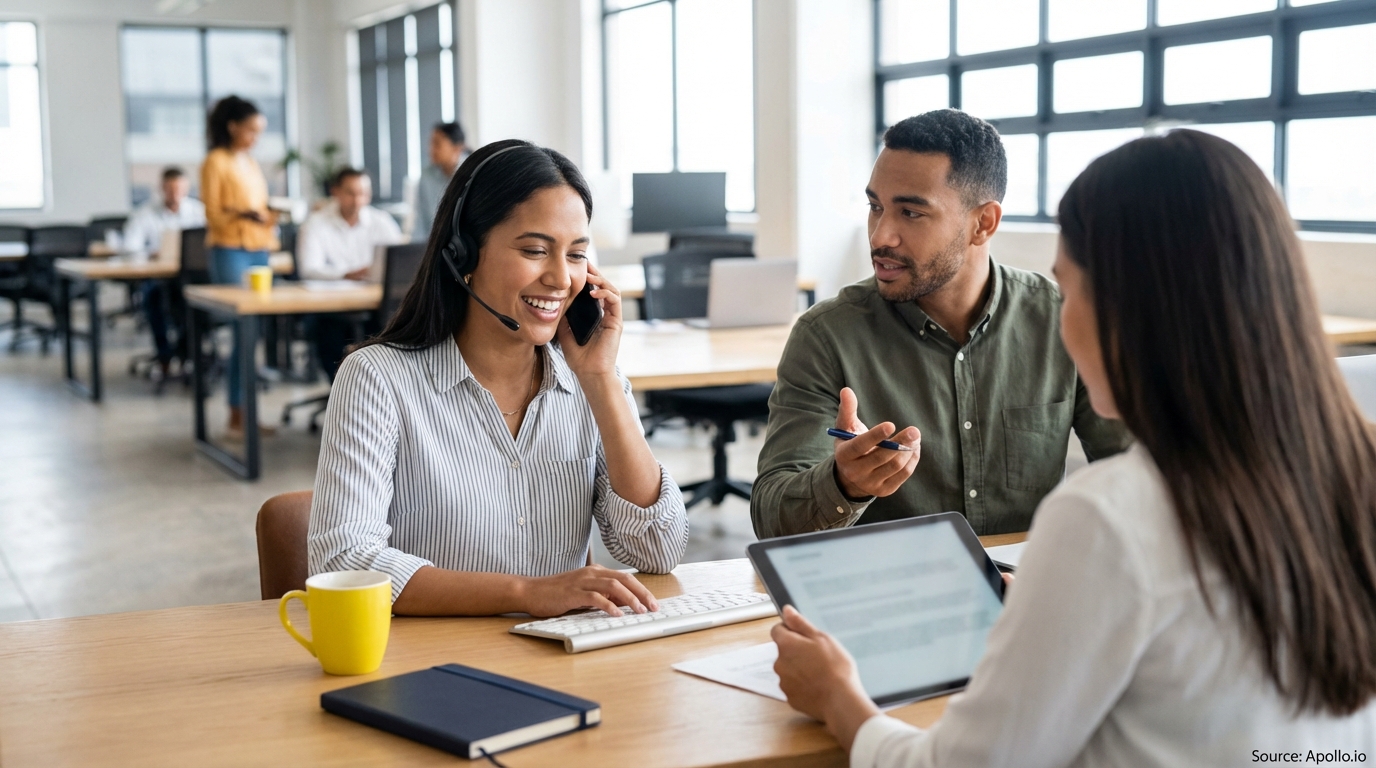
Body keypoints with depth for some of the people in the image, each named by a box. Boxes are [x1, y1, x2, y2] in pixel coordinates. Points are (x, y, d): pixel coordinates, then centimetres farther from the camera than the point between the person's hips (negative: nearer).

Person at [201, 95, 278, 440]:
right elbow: (213, 214, -9)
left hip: (259, 250, 7)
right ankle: (236, 417, -5)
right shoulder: (216, 162, -4)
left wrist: (273, 216, 1)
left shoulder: (251, 163, 18)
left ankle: (245, 413, 11)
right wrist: (243, 214, -26)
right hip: (230, 252, -7)